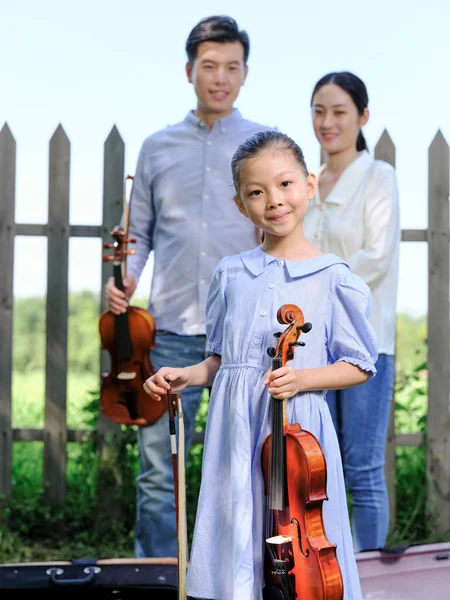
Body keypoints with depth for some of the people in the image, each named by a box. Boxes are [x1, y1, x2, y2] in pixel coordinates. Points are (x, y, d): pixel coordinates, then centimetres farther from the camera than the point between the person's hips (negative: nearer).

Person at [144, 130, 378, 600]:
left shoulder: (332, 277, -3)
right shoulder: (230, 274, 7)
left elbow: (359, 366, 0)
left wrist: (302, 378, -14)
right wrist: (187, 376, -2)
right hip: (235, 429, 3)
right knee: (235, 547, 8)